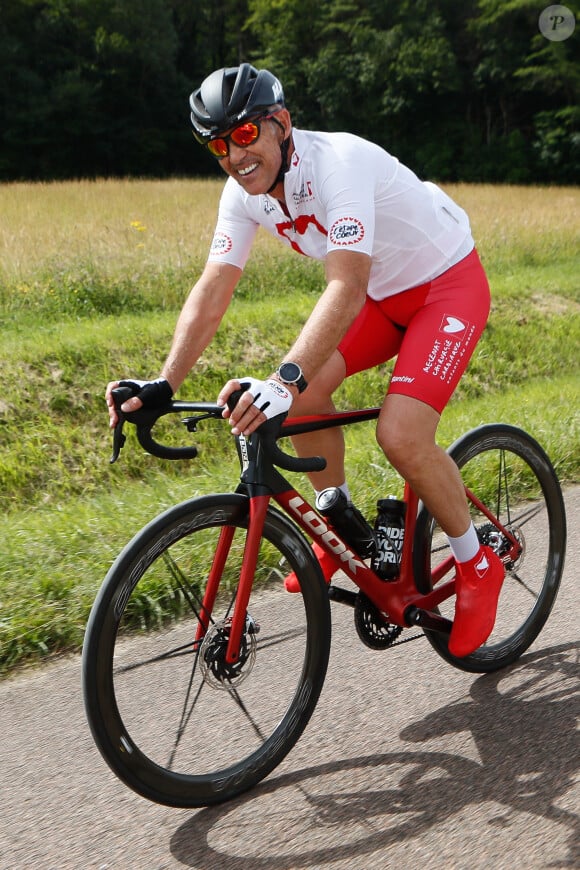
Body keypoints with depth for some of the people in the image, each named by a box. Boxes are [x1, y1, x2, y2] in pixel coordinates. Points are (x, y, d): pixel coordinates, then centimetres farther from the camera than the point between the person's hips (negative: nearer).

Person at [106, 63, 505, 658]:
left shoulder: (338, 162, -32)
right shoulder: (244, 191, -9)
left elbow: (346, 287, -43)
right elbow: (212, 290, -13)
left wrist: (285, 379, -55)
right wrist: (162, 386, -25)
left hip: (449, 284, -7)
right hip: (383, 293, 7)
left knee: (400, 434, -22)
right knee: (307, 391, -12)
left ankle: (477, 567, 2)